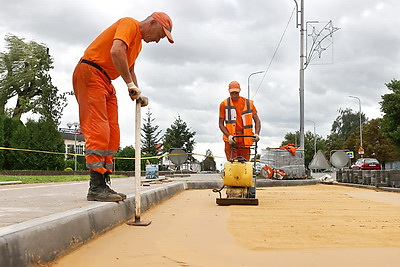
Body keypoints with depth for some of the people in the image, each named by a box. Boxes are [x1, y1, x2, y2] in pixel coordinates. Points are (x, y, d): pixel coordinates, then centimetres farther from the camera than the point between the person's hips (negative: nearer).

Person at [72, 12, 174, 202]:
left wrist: (138, 95, 10)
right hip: (90, 73, -10)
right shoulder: (129, 24, -9)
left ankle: (103, 185, 5)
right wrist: (131, 85, -21)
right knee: (98, 130, -16)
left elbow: (129, 69, 27)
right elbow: (116, 52, -26)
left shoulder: (138, 43, 22)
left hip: (106, 82, 10)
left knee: (112, 134, 4)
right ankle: (96, 187, -18)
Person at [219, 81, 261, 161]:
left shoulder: (248, 103, 8)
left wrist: (256, 134, -7)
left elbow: (257, 121, 10)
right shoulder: (224, 104, 4)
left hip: (245, 139, 1)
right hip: (231, 139, -1)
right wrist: (229, 136, -12)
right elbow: (221, 124, 3)